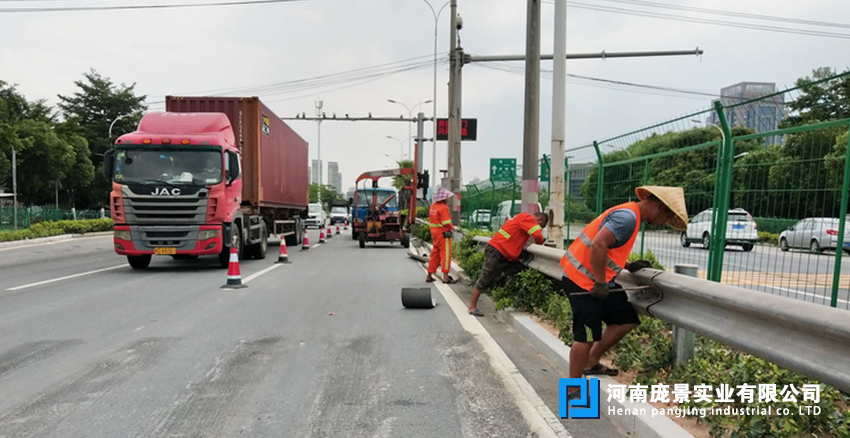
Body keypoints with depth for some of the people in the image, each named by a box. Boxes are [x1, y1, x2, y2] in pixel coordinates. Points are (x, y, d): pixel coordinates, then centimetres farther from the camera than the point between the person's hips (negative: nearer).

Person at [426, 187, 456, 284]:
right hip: (443, 234, -8)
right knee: (445, 254, -1)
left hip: (434, 233, 8)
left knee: (435, 254, 16)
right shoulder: (443, 208, -18)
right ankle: (445, 277, -1)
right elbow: (446, 223, -22)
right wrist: (452, 227, -3)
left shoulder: (432, 206, 8)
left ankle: (429, 275, 22)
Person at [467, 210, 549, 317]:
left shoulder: (522, 218, 19)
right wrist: (538, 243, 0)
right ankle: (472, 307, 5)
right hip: (496, 251, -10)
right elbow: (538, 236, -21)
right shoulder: (528, 218, -11)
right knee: (485, 279, -3)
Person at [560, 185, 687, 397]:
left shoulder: (629, 215, 14)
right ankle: (573, 391, 10)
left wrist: (628, 267, 11)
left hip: (595, 280, 10)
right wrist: (601, 283, -21)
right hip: (584, 281, -10)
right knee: (587, 336, -3)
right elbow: (598, 246, -29)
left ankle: (591, 363, 24)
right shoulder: (627, 217, -19)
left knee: (626, 320, 14)